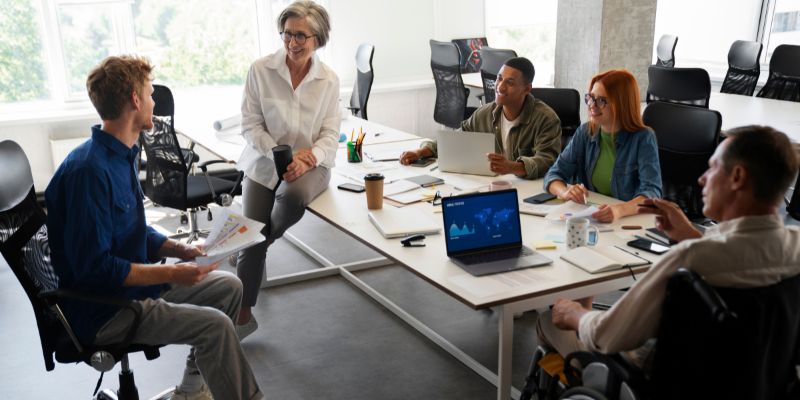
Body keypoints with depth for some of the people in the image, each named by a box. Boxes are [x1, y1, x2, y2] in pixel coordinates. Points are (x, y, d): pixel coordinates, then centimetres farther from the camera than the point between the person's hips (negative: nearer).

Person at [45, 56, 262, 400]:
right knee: (215, 325, -20)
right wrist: (172, 274, -23)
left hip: (133, 282, 10)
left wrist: (178, 249, -1)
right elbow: (94, 266, -27)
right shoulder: (89, 171, -26)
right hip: (101, 311, -10)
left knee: (228, 286, 10)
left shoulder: (122, 156, 5)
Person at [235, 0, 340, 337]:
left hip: (309, 163, 0)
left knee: (294, 196, -35)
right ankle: (244, 315, 10)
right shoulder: (261, 70, -7)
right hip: (264, 162, 0)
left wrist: (308, 157, -23)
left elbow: (330, 135, -2)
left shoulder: (329, 79, -3)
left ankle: (260, 242, 0)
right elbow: (251, 125, -6)